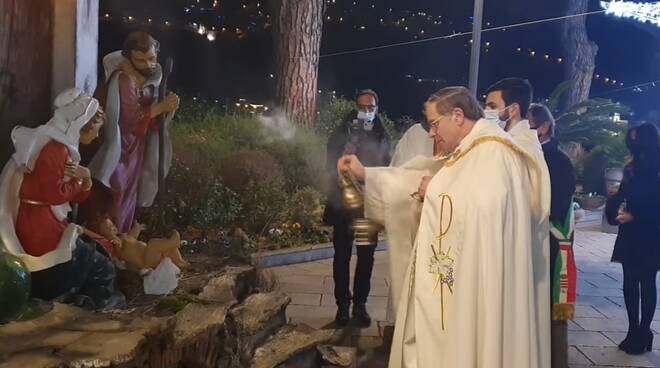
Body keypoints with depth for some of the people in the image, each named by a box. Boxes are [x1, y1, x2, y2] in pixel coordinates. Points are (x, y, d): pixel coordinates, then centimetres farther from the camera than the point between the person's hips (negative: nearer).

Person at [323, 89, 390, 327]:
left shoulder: (382, 137, 5)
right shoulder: (342, 133, 2)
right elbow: (331, 165, -2)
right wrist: (345, 154, -21)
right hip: (344, 202, -1)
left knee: (366, 256, 6)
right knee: (342, 256, 1)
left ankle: (360, 304, 17)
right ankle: (342, 305, 11)